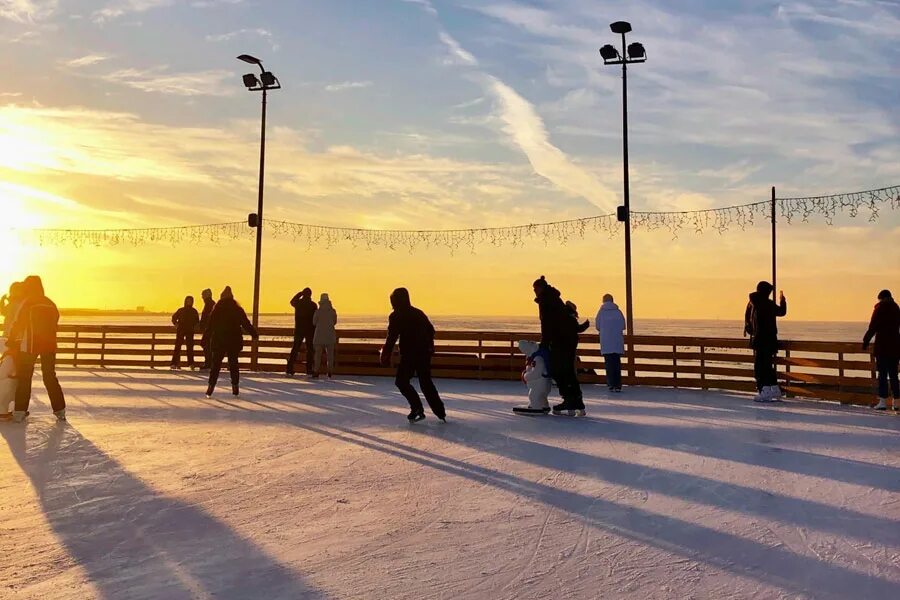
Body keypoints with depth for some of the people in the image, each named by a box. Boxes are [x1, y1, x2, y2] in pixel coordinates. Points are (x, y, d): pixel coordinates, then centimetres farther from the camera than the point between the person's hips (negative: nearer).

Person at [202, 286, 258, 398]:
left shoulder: (217, 309, -3)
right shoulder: (238, 309, 2)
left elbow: (210, 326, -6)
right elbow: (246, 324, 4)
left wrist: (205, 339, -4)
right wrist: (254, 334, 15)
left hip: (219, 341, -1)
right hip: (235, 341, 1)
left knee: (215, 364, 3)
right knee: (233, 363, 12)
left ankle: (211, 388, -6)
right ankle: (235, 387, 12)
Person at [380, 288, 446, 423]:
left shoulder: (396, 316, -7)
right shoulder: (418, 313, 14)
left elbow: (391, 338, -13)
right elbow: (431, 329, 24)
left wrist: (385, 356, -8)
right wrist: (429, 347, 36)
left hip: (409, 354, -7)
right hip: (424, 353, 7)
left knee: (401, 381, 5)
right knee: (426, 382, 15)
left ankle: (417, 408, -8)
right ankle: (440, 413, 15)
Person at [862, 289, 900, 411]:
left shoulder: (879, 309, -6)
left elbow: (872, 328, -9)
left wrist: (866, 341, -1)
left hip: (882, 346, -5)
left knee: (882, 374, -3)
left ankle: (883, 401, -7)